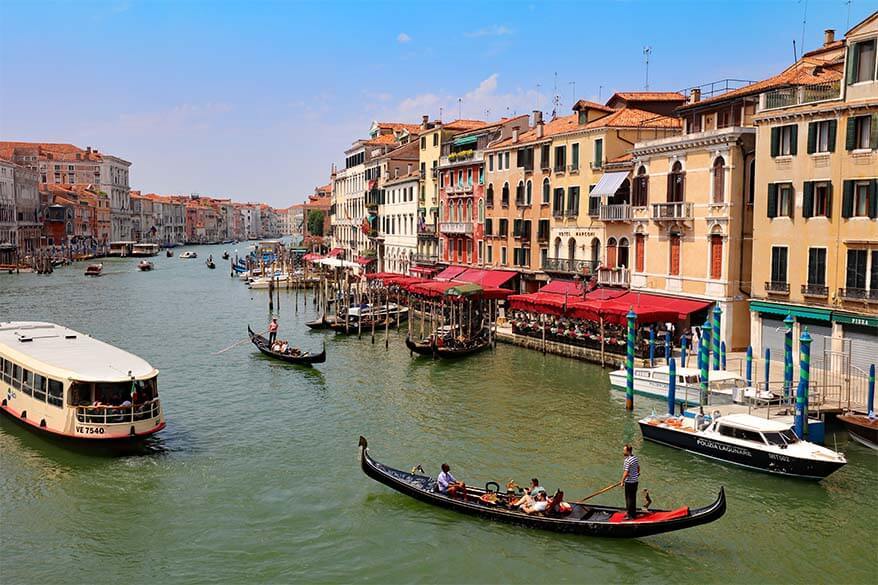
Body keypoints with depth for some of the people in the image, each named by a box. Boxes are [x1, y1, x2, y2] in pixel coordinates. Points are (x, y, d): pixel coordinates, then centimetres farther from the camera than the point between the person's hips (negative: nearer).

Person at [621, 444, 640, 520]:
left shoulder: (627, 460, -25)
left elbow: (626, 473, -24)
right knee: (633, 497, 18)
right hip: (635, 480, 9)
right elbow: (638, 467, 16)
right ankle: (633, 513, 29)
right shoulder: (635, 457, 3)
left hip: (629, 482, -9)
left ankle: (630, 516, 10)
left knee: (629, 498, 2)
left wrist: (622, 481, -14)